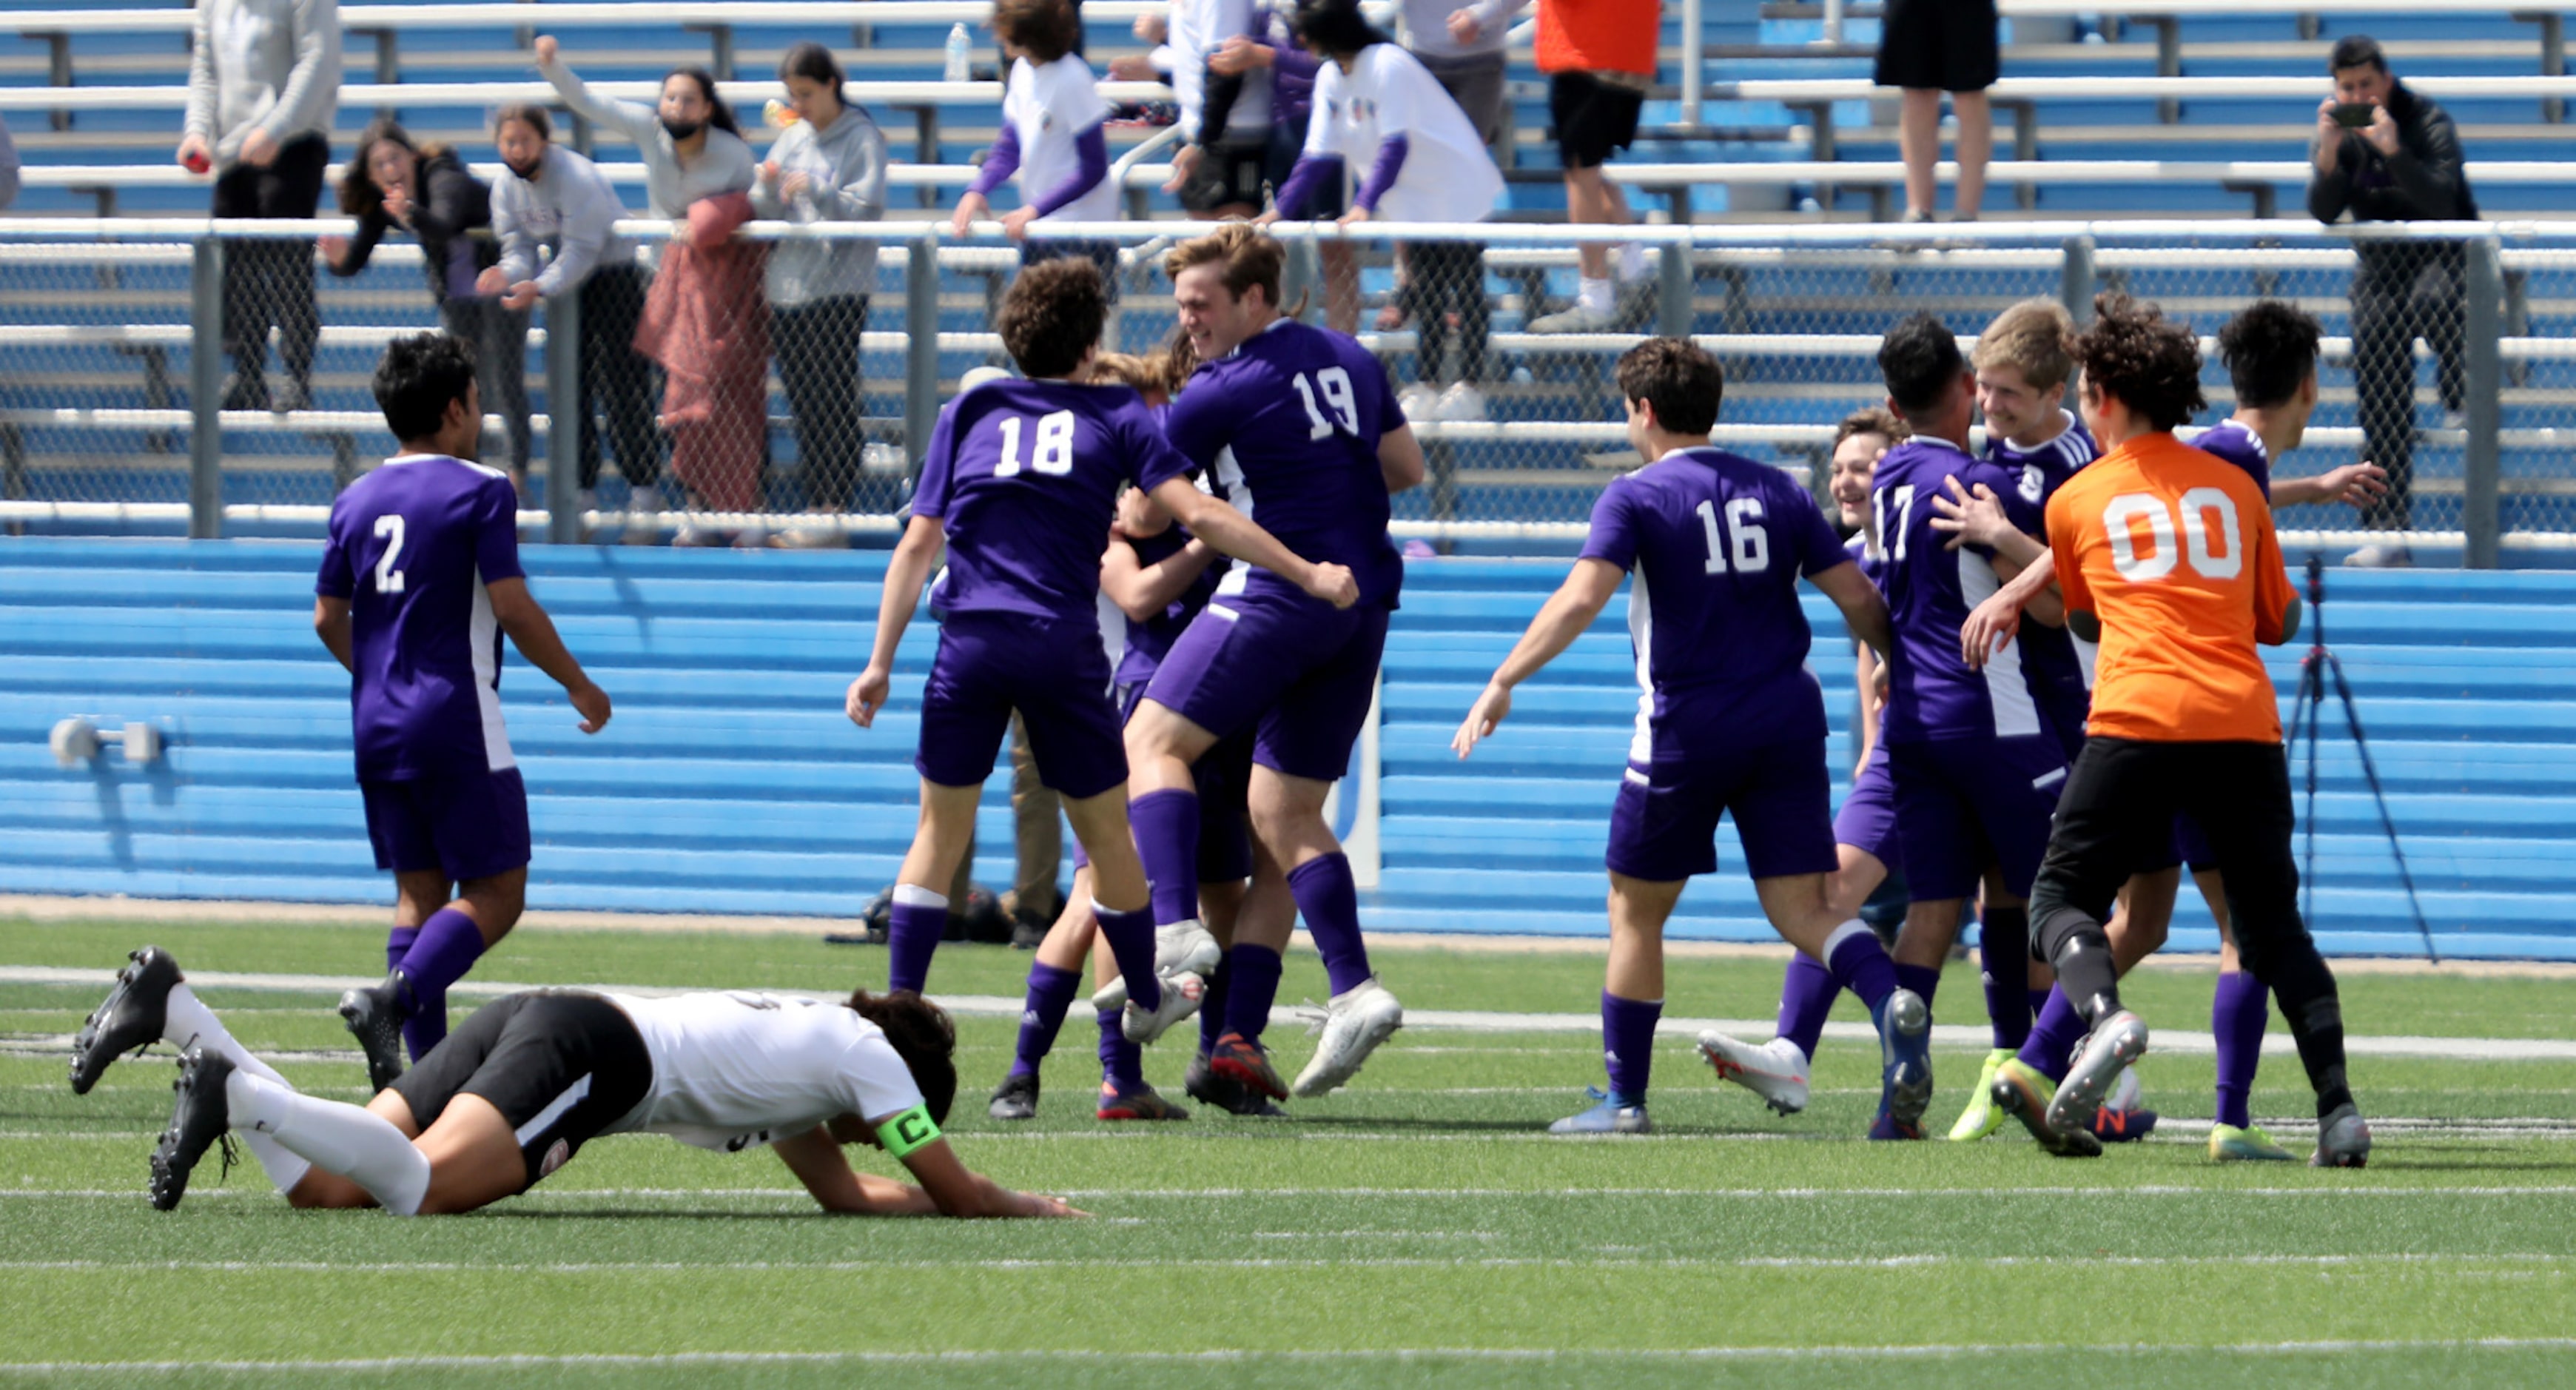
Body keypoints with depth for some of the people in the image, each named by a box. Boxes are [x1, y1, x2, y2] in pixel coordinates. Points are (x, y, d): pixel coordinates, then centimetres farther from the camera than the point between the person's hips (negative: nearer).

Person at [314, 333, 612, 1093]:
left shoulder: (357, 501, 10)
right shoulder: (479, 490, -9)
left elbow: (329, 618, 14)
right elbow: (511, 606, -14)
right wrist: (579, 687, -1)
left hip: (379, 727, 7)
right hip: (458, 727, -7)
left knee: (420, 891, 11)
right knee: (496, 891, -2)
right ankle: (395, 997, -25)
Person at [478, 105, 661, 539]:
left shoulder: (576, 178, -25)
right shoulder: (506, 186, -3)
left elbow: (581, 251, -28)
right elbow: (519, 247, -2)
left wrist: (539, 288, -40)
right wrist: (507, 274, -26)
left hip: (612, 277, -7)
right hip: (563, 286, 7)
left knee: (620, 388, -10)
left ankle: (644, 496, -5)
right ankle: (580, 495, 12)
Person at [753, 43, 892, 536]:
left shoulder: (862, 139, -3)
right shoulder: (791, 139, 13)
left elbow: (866, 211, -11)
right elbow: (762, 215, 12)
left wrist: (815, 191, -24)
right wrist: (768, 188, -10)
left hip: (839, 288, -6)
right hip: (788, 288, 6)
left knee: (835, 402, -7)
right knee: (802, 401, 7)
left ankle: (835, 511, -5)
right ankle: (815, 505, 13)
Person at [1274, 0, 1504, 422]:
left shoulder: (1388, 66, -25)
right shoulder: (1330, 77, -1)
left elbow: (1395, 145, -31)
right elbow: (1319, 156, 2)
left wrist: (1365, 204, -40)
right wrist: (1282, 211, -6)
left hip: (1456, 195, -8)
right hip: (1415, 201, 8)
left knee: (1464, 292, 0)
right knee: (1425, 295, 11)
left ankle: (1470, 388, 6)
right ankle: (1426, 389, 15)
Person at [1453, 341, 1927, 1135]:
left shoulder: (1637, 497, -4)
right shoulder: (1776, 493, 10)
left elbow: (1581, 599, -18)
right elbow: (1858, 599, 8)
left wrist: (1504, 682, -17)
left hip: (1687, 727, -4)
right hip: (1788, 714, 4)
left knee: (1636, 910, 12)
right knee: (1801, 910, 3)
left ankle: (1625, 1100, 15)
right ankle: (1890, 1000, -27)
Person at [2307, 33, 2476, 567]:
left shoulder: (2428, 123, -13)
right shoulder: (2335, 133, 0)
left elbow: (2443, 201, -27)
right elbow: (2323, 213, -12)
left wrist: (2393, 150, -37)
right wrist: (2329, 152, -28)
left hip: (2440, 257, -4)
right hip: (2378, 267, 4)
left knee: (2432, 301, -41)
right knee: (2379, 401, -2)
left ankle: (2460, 398, -12)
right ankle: (2388, 532, 2)